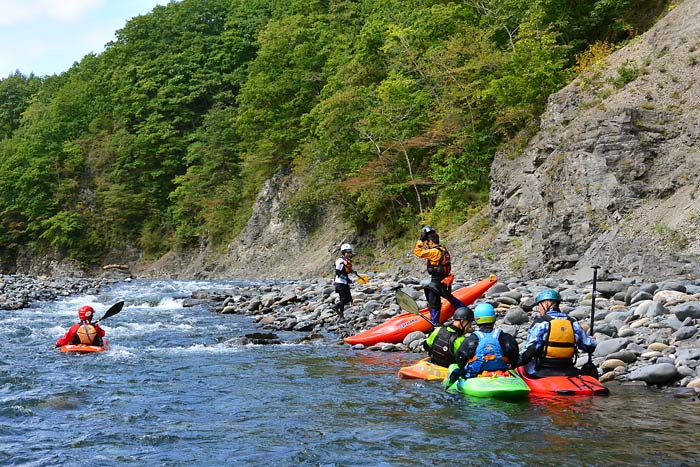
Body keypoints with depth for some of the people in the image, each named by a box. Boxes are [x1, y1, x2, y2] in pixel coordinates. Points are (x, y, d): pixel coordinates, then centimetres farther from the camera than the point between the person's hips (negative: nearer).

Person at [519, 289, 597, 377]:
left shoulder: (540, 323, -8)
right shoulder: (573, 323, 7)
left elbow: (531, 350, -18)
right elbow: (589, 346, 15)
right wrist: (591, 340, 38)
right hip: (567, 372, 4)